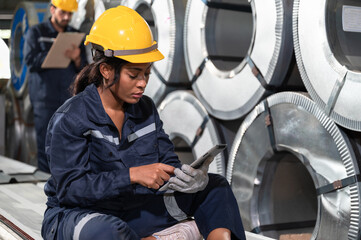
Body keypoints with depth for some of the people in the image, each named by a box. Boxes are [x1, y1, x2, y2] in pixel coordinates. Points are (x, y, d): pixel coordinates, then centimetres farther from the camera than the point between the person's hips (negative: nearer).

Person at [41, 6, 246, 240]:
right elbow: (69, 189, -22)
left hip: (135, 211, 6)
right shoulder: (70, 119, -16)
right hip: (75, 217, -6)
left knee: (214, 186, 0)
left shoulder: (146, 109, 3)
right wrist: (132, 175, -31)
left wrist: (188, 175, -21)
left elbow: (168, 163, 4)